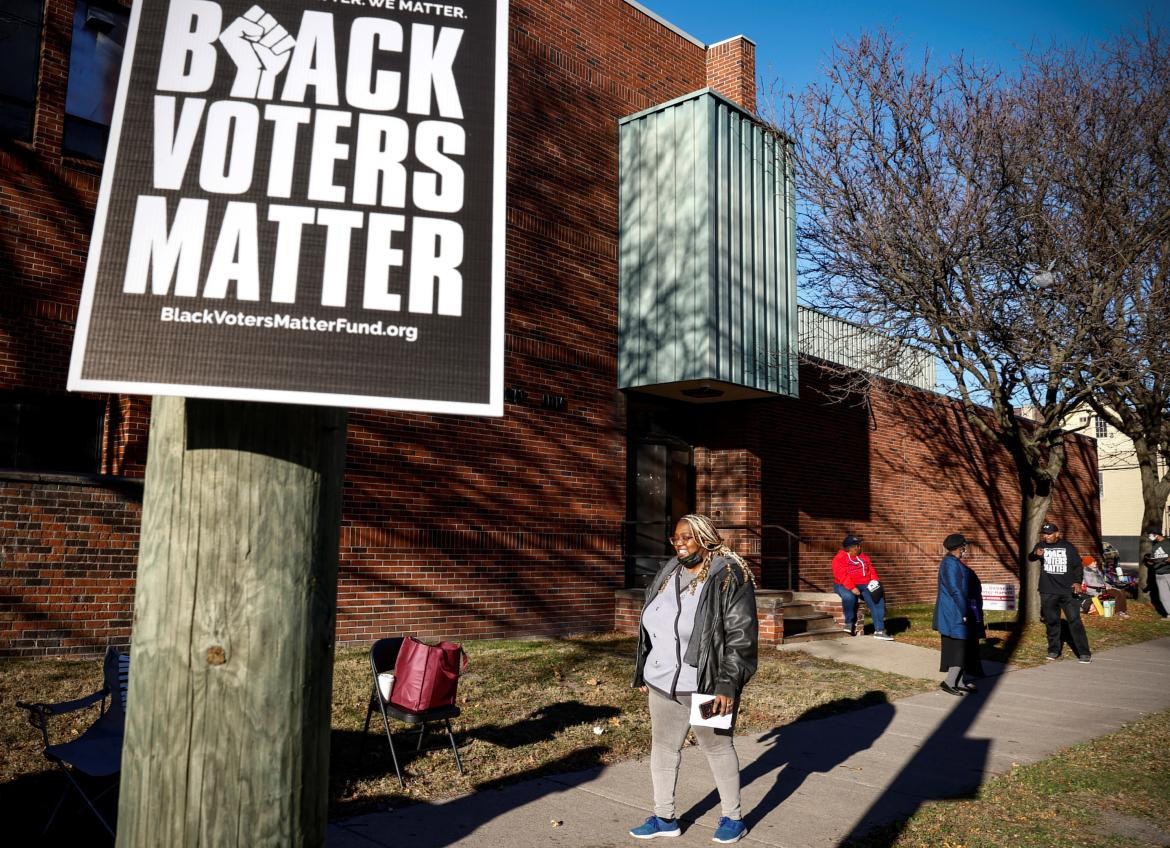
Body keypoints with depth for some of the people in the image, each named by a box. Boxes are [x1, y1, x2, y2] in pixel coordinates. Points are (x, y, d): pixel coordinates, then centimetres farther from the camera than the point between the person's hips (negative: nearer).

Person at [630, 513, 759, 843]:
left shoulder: (729, 577, -14)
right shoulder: (668, 573, 7)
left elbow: (741, 634, -16)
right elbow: (650, 624, 15)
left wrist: (728, 684, -19)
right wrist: (644, 673, 17)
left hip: (706, 686, -6)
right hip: (663, 684, 6)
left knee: (718, 749, 10)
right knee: (663, 748, 13)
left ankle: (733, 818, 28)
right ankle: (664, 818, 28)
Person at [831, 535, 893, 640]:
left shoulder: (863, 557, 17)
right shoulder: (839, 559, -4)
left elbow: (871, 570, 14)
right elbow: (842, 576, -17)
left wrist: (875, 581, -7)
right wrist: (852, 588, -29)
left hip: (864, 585, 5)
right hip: (845, 586, -5)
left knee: (878, 599, -19)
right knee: (849, 597, -39)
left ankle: (879, 630, -18)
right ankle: (849, 623, -15)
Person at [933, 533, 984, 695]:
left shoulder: (955, 562, 14)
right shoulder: (950, 564, -18)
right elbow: (954, 590, -23)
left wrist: (966, 611, 22)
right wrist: (964, 613, -23)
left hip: (957, 613, 10)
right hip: (956, 613, -10)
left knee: (962, 647, 12)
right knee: (960, 647, -8)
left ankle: (959, 682, 16)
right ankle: (949, 682, -7)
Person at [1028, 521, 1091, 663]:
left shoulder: (1067, 546, 3)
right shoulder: (1041, 546, 3)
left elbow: (1078, 565, 6)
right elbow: (1030, 557, -12)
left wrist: (1078, 582, -10)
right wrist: (1036, 554, -37)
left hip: (1068, 590, -1)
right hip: (1048, 592, 1)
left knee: (1075, 620, -5)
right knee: (1051, 622, 9)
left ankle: (1084, 652, -2)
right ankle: (1054, 650, 21)